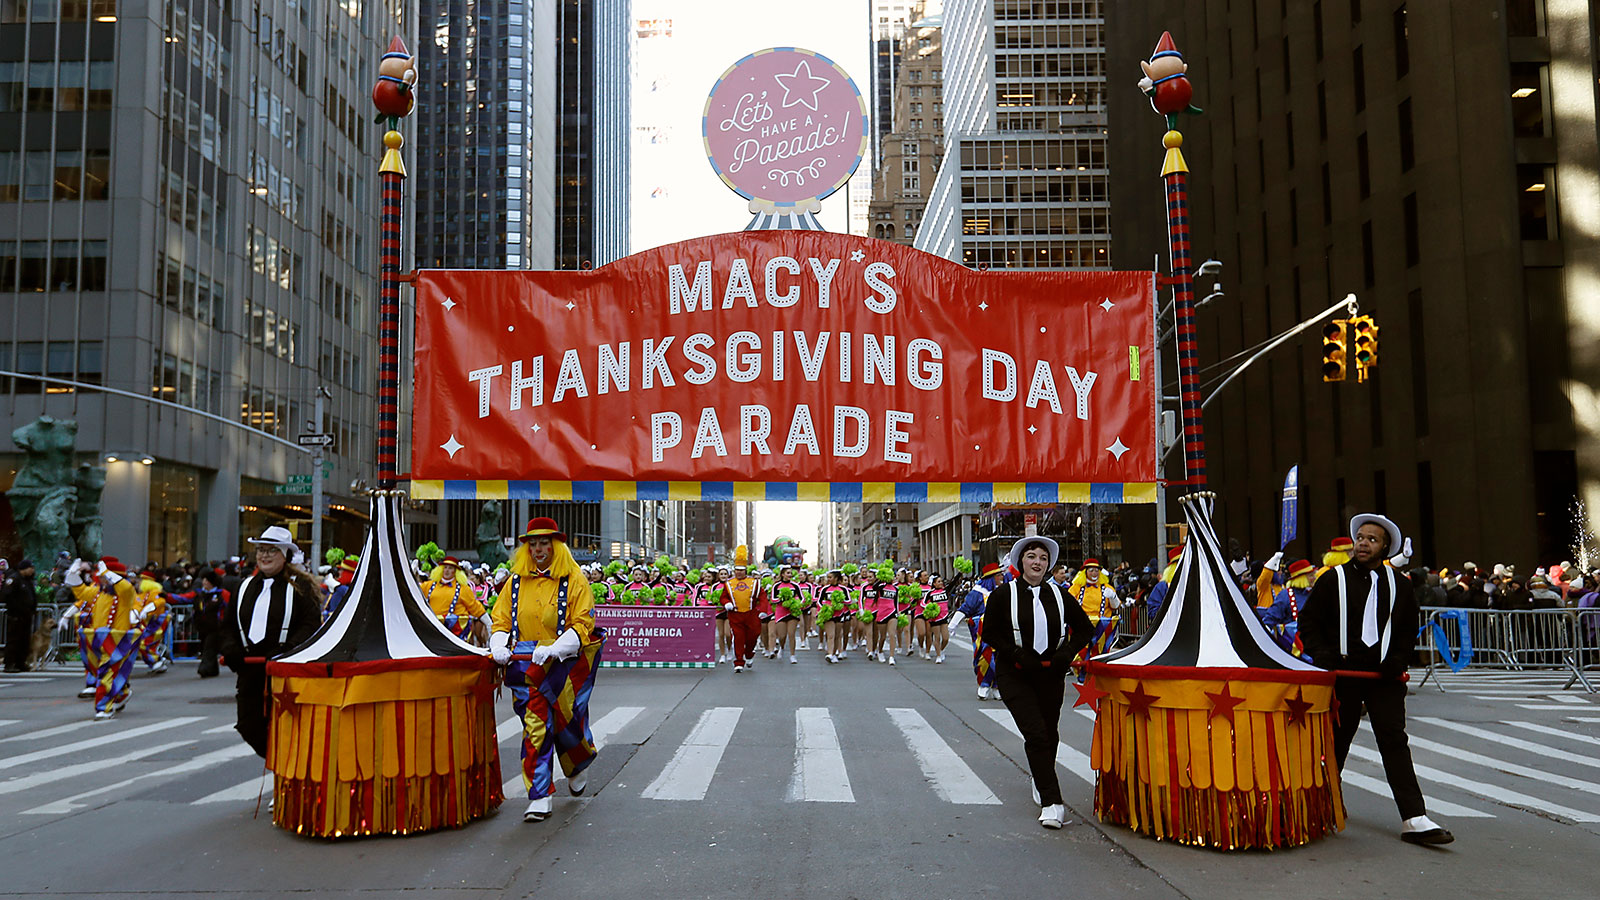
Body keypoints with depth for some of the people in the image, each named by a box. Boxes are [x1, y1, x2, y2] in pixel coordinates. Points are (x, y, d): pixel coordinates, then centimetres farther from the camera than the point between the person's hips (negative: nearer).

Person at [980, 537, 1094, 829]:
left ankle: (1041, 780, 40)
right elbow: (989, 633, 0)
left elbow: (1085, 627, 14)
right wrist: (1018, 655, -13)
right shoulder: (1003, 595, -2)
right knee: (1035, 733, -14)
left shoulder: (1058, 595, 4)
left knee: (1049, 734, 12)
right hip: (1015, 675, -3)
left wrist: (1067, 653, -2)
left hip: (1051, 674, 3)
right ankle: (1051, 802, -14)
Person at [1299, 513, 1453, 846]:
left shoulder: (1400, 584, 8)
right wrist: (1322, 656, -8)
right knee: (1336, 740, 8)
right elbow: (1308, 621, 4)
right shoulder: (1333, 579, 1)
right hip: (1342, 674, -1)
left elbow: (1409, 629, 17)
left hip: (1383, 676, 1)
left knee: (1394, 740, -5)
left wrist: (1398, 660, 1)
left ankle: (1414, 819, -7)